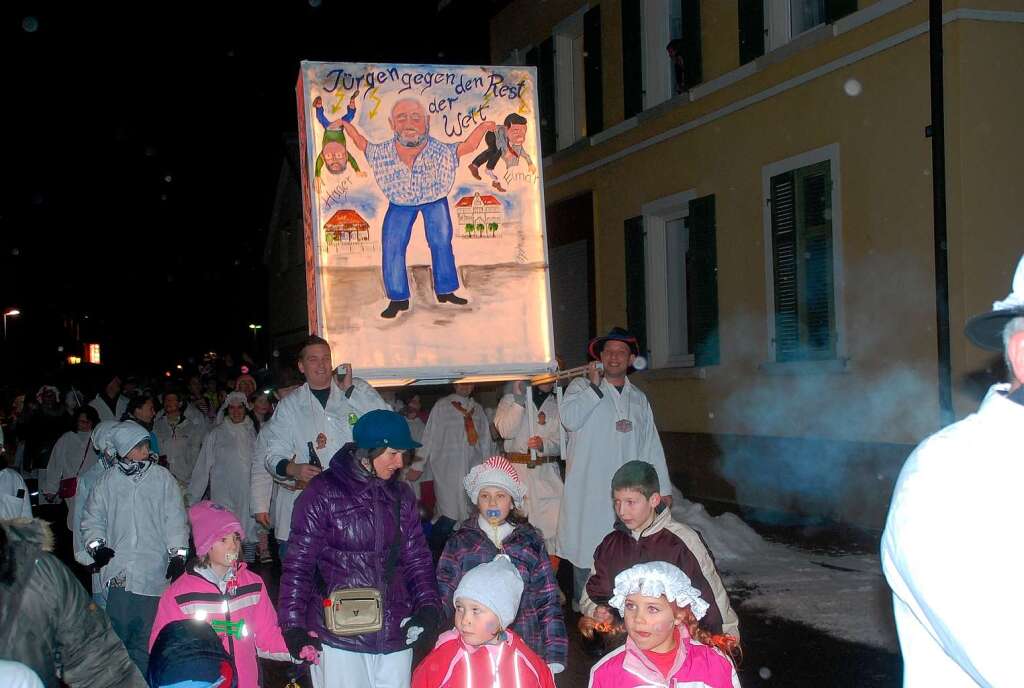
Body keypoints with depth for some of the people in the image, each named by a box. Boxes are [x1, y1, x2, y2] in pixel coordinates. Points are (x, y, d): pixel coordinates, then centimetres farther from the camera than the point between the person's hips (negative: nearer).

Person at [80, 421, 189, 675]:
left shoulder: (162, 477, 5)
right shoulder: (108, 480, 7)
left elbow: (175, 518, 4)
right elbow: (92, 518, 14)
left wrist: (177, 553, -4)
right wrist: (96, 545, -2)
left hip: (154, 571, -1)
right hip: (118, 570, 1)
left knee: (147, 634, 0)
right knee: (119, 630, -1)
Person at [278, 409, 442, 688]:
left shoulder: (402, 495, 10)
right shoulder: (323, 492, -5)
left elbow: (416, 558, 12)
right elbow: (298, 563, -4)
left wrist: (428, 607, -2)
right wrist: (293, 625, -8)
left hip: (395, 634, 5)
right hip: (339, 639, -4)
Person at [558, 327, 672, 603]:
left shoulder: (639, 398, 19)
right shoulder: (581, 387, 6)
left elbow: (652, 445, 18)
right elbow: (570, 419, -15)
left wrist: (663, 488, 14)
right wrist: (595, 386, -11)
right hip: (589, 491, -3)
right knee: (586, 551, -2)